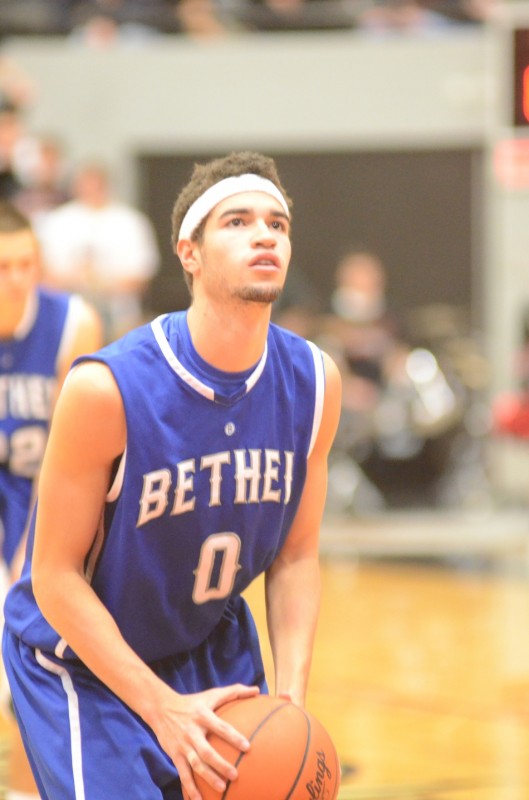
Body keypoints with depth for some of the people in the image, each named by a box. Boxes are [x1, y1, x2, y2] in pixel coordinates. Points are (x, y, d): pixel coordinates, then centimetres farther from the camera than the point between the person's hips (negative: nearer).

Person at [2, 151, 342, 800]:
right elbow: (55, 577, -20)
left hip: (213, 646, 5)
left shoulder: (313, 383, -11)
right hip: (84, 660, -5)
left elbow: (296, 557, 0)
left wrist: (291, 698, -14)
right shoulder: (108, 388, -26)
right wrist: (163, 709, -26)